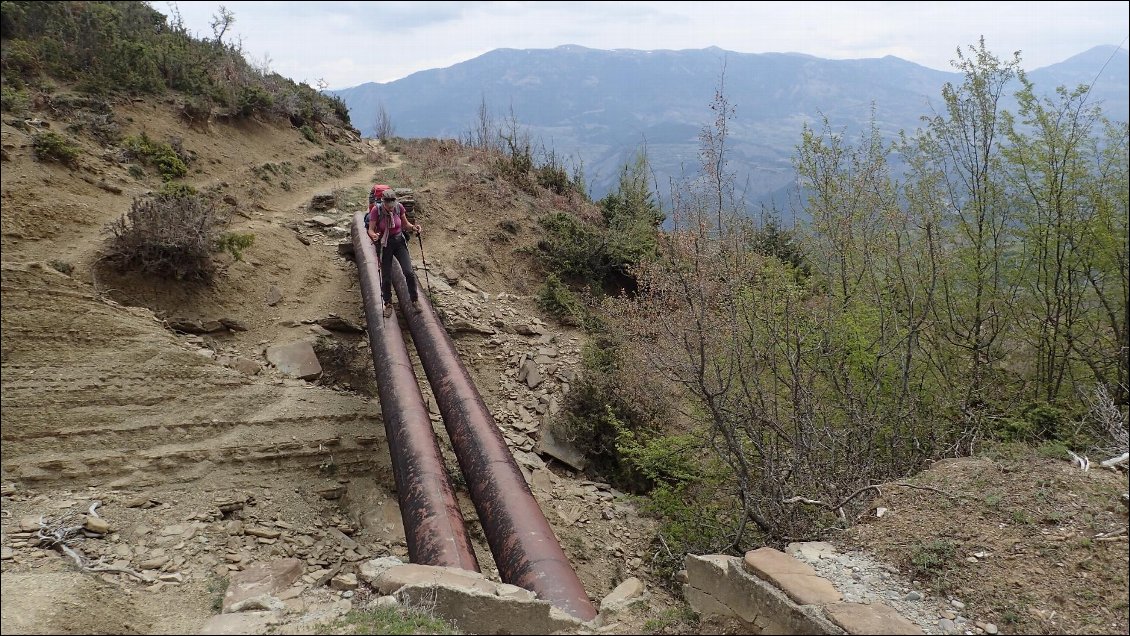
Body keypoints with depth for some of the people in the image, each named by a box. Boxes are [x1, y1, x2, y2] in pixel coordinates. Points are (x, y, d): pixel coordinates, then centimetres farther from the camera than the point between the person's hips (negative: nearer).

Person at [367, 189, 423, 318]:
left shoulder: (399, 207, -10)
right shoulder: (377, 211, -17)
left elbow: (405, 223, 5)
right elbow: (370, 230, -13)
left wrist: (413, 227, -15)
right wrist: (373, 235, -36)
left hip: (399, 241, 2)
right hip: (384, 244, -1)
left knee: (409, 272, -11)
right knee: (386, 278, 4)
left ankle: (415, 300, 9)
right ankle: (388, 305, 25)